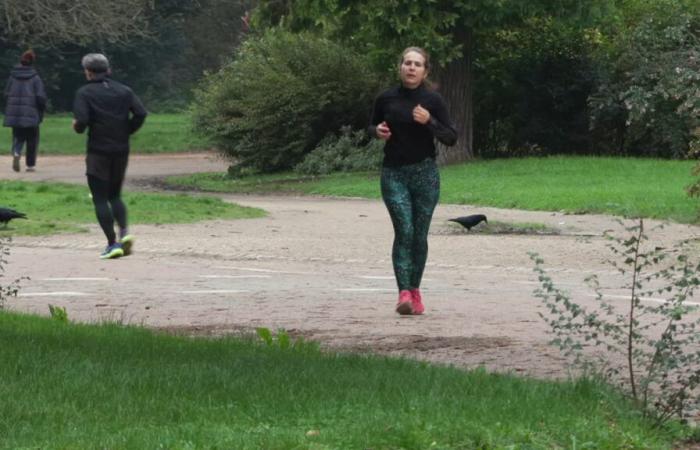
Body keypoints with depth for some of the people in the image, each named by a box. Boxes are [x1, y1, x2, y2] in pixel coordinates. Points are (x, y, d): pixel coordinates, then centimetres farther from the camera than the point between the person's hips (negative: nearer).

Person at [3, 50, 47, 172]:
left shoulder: (13, 77, 3)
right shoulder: (35, 78, -6)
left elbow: (6, 93, 4)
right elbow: (41, 97, -9)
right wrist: (41, 112, 5)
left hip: (14, 113, 2)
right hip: (31, 114, -2)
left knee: (18, 137, 12)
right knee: (32, 139, 10)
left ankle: (16, 153, -17)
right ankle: (30, 165, 11)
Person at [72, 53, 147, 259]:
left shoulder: (85, 93, -6)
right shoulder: (124, 91, 7)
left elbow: (81, 121, -17)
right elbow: (141, 113, -4)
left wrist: (77, 126, 5)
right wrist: (127, 131, 9)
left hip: (98, 151, -5)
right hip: (121, 150, 5)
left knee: (100, 198, 2)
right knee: (114, 195, 19)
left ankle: (112, 243, -5)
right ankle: (124, 231, -2)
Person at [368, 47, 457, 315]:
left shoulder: (432, 100, -2)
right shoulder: (386, 99, 2)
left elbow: (451, 138, -2)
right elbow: (372, 127, 18)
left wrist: (429, 122, -18)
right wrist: (377, 131, -5)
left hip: (424, 172, 0)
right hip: (394, 173, 0)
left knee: (419, 235, 3)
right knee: (403, 231, -13)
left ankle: (415, 290, 18)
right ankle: (404, 293, -19)